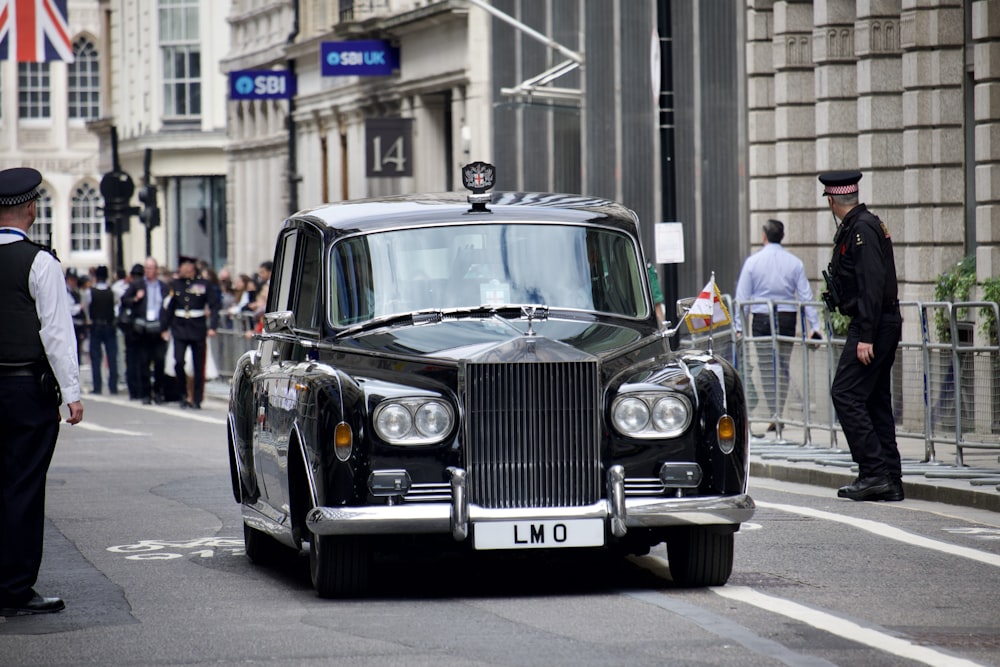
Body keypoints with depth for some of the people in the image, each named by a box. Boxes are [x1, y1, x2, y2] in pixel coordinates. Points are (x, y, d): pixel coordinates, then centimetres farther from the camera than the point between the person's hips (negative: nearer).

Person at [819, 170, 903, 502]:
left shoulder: (862, 229, -14)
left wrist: (866, 337, -24)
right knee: (875, 400, 11)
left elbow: (872, 285, -21)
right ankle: (890, 480, 11)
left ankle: (874, 472, -14)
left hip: (872, 325, -10)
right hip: (885, 325, 10)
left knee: (846, 394, -11)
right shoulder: (857, 226, 17)